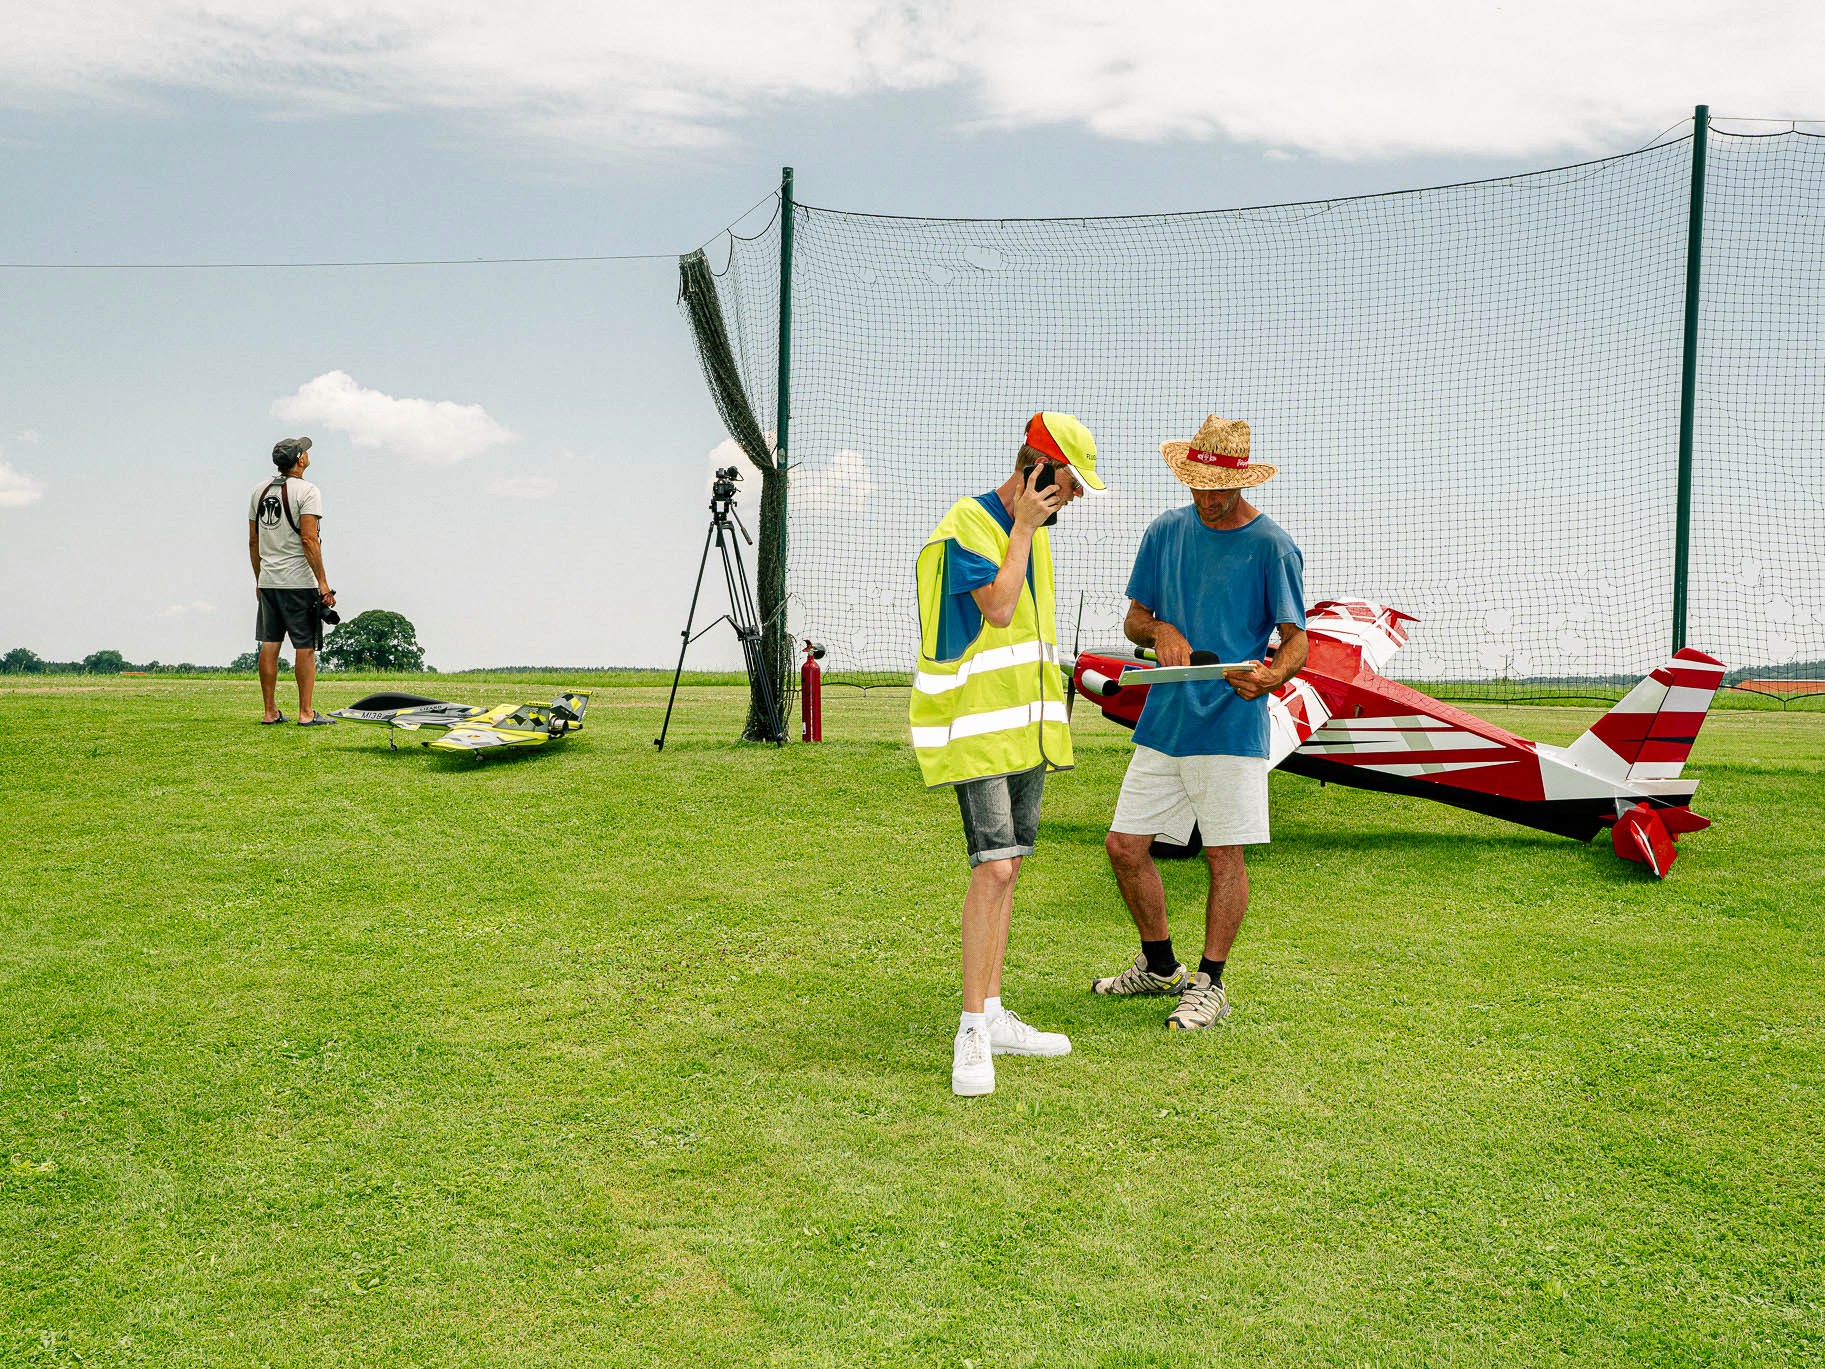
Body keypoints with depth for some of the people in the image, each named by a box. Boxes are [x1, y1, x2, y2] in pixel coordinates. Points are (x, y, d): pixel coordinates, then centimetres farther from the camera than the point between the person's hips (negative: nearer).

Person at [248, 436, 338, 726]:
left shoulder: (260, 491, 11)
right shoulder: (307, 490, -10)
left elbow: (253, 541, 14)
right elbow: (309, 540, -17)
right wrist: (323, 582, -15)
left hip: (268, 581, 7)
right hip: (299, 582, -7)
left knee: (269, 645, 8)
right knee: (305, 648, -2)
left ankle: (270, 712, 12)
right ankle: (306, 713, -3)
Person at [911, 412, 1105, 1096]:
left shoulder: (1033, 530, 15)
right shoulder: (967, 525, -12)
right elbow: (997, 608, -23)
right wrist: (1022, 527, -14)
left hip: (1026, 724, 9)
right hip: (977, 726, -9)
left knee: (1006, 866, 10)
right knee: (993, 867, -15)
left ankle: (994, 1016, 17)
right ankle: (972, 1033, -10)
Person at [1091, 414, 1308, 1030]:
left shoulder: (1272, 545, -6)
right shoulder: (1166, 530, 8)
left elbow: (1296, 639, -6)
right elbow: (1133, 618, 14)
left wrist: (1271, 676, -28)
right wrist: (1160, 631, -9)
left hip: (1231, 723, -5)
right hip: (1163, 720, 5)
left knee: (1224, 856, 0)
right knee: (1125, 845, 8)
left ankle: (1210, 983, 16)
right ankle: (1160, 966, 28)